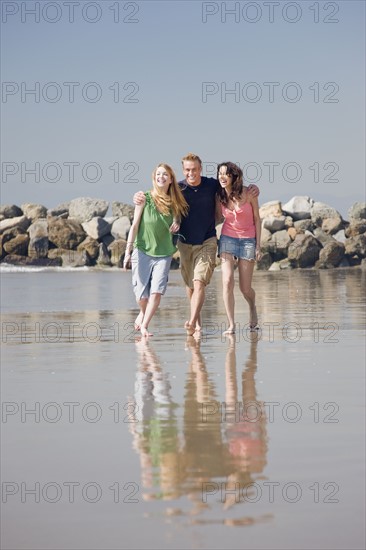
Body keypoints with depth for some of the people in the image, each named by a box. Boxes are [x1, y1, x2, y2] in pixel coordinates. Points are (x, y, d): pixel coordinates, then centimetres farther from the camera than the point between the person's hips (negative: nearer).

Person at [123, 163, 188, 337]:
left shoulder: (174, 202, 3)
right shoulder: (145, 198, -6)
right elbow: (134, 225, -4)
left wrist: (176, 224, -5)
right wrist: (128, 251, -7)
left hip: (163, 253, 2)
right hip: (142, 251, -2)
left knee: (157, 291, -13)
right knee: (141, 295, 2)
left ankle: (144, 326, -2)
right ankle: (143, 313, 34)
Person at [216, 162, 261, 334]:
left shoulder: (249, 193, -10)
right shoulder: (220, 197, -3)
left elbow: (256, 219, -2)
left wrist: (258, 245, -4)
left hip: (248, 240, -2)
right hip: (227, 238, 2)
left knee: (245, 288, -1)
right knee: (227, 281, -15)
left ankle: (252, 308, 35)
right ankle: (231, 325, -9)